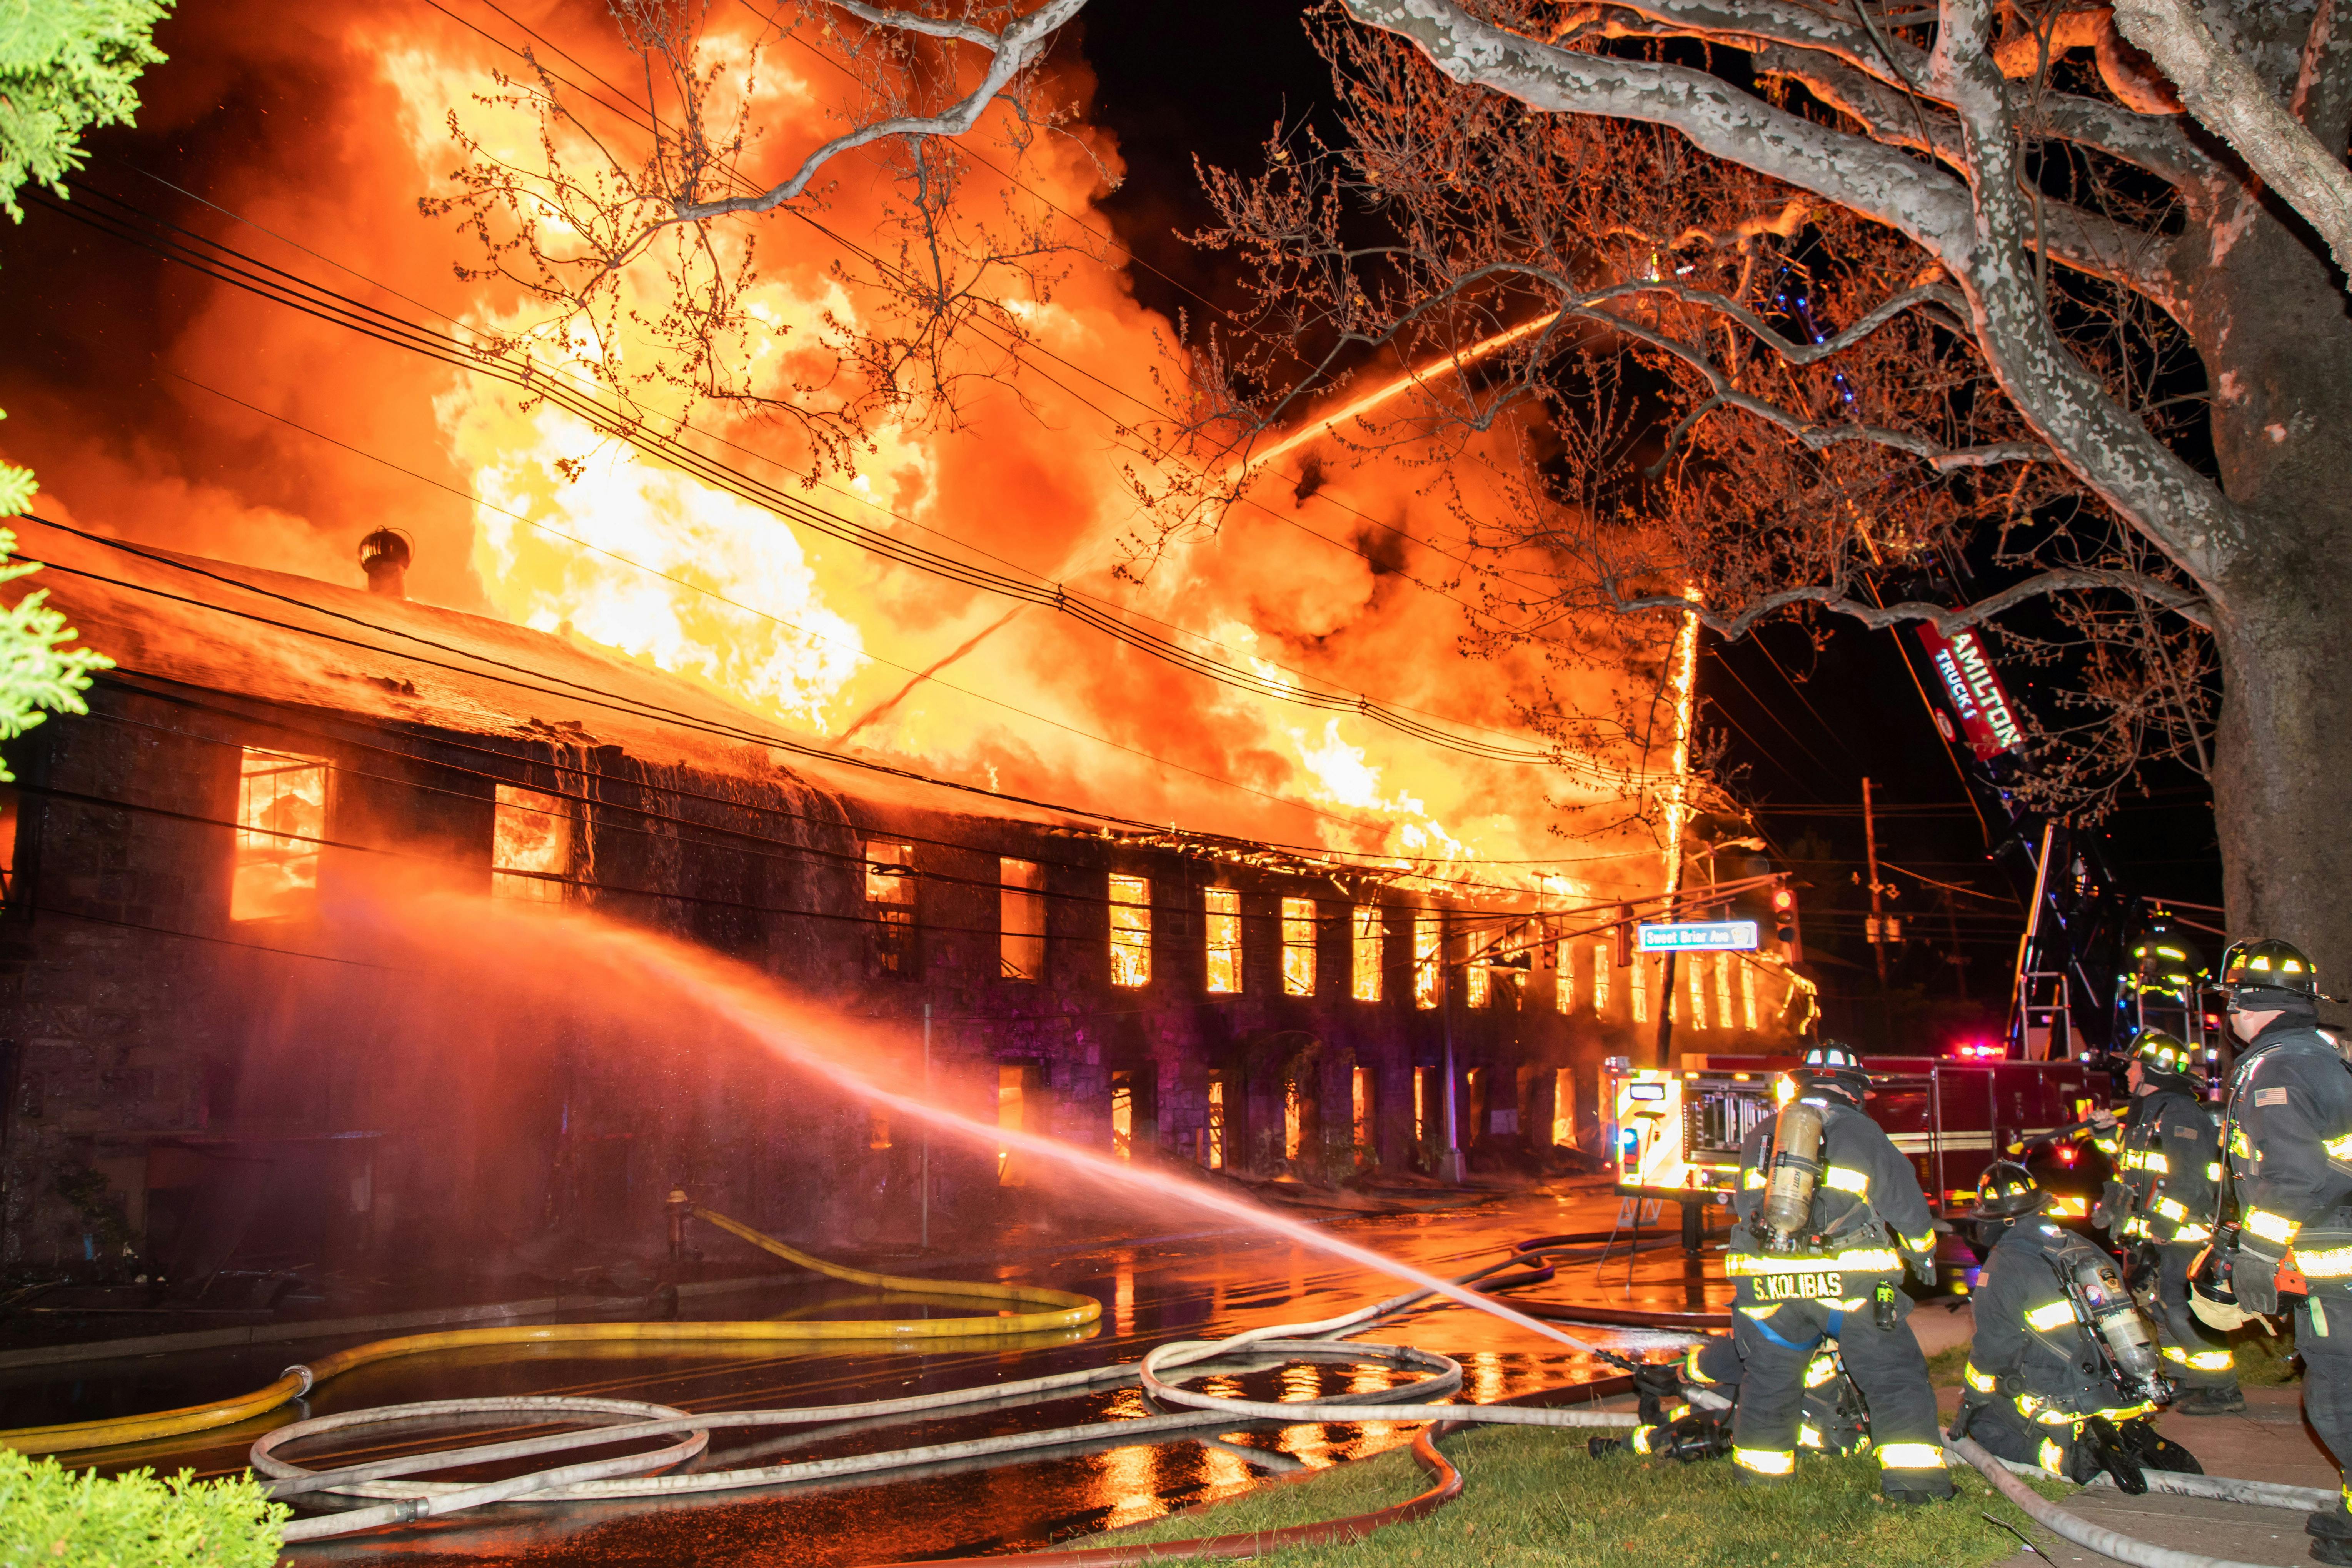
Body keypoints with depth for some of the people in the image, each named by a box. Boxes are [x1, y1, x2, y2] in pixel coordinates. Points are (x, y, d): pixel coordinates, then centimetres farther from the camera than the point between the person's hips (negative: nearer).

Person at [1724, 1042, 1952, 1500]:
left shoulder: (1759, 1138, 15)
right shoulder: (1862, 1134, 3)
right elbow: (1905, 1200, 10)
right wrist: (1924, 1252, 27)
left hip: (1766, 1282, 4)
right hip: (1850, 1279, -3)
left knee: (1768, 1377, 17)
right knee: (1894, 1376, 5)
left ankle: (1759, 1465, 24)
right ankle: (1913, 1477, -1)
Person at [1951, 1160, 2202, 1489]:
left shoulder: (2002, 1268, -11)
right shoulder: (2083, 1247, 10)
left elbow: (1992, 1351, -6)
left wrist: (1968, 1405, 9)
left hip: (2068, 1408, -7)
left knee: (1983, 1419, 9)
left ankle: (2065, 1455, -12)